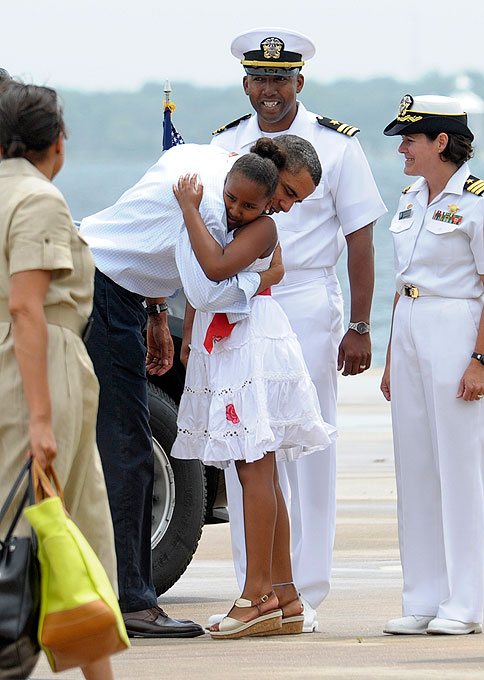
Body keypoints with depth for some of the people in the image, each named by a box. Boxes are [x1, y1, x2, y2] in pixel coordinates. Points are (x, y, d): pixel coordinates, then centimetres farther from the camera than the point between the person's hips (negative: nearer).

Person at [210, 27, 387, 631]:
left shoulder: (335, 145, 0)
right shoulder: (223, 146, 10)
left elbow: (359, 239, 0)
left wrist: (359, 328, -5)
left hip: (307, 304, -3)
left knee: (308, 449, -2)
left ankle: (304, 594, 3)